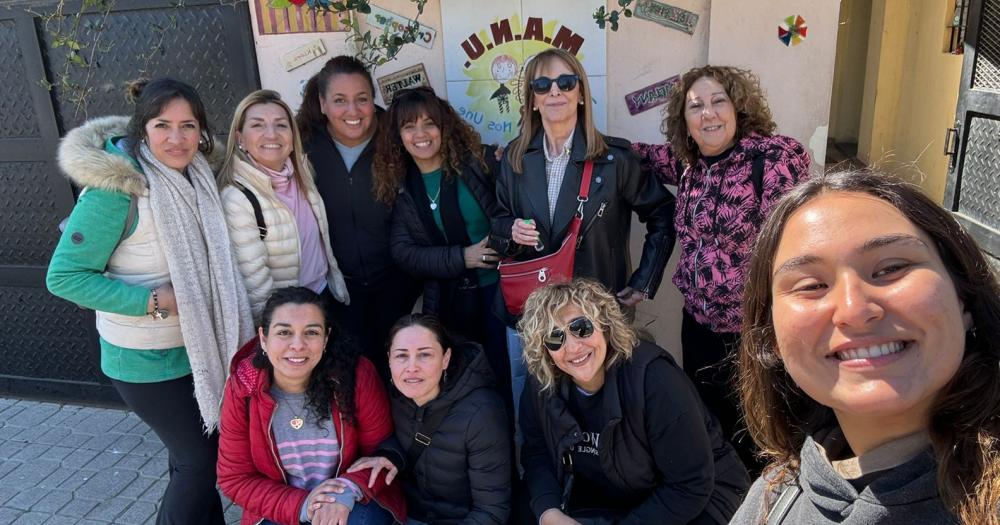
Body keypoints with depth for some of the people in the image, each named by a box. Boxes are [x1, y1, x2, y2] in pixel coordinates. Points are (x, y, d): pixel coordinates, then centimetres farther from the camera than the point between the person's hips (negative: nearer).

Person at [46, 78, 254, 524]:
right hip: (147, 358, -6)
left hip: (200, 347, 6)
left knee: (196, 454, 19)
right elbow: (64, 276, -17)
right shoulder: (117, 187, -20)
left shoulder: (196, 177, 1)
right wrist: (153, 301, -24)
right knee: (200, 459, 2)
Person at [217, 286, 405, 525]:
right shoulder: (242, 389, -13)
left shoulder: (357, 375, -18)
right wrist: (301, 505, -19)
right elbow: (235, 479, -5)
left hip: (355, 505, -1)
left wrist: (349, 490, -25)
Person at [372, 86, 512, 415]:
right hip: (449, 301, 2)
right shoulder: (398, 187, 2)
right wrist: (462, 257, -14)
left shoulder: (479, 161, -5)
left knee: (506, 373, 3)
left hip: (501, 286, -2)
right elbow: (402, 250, -3)